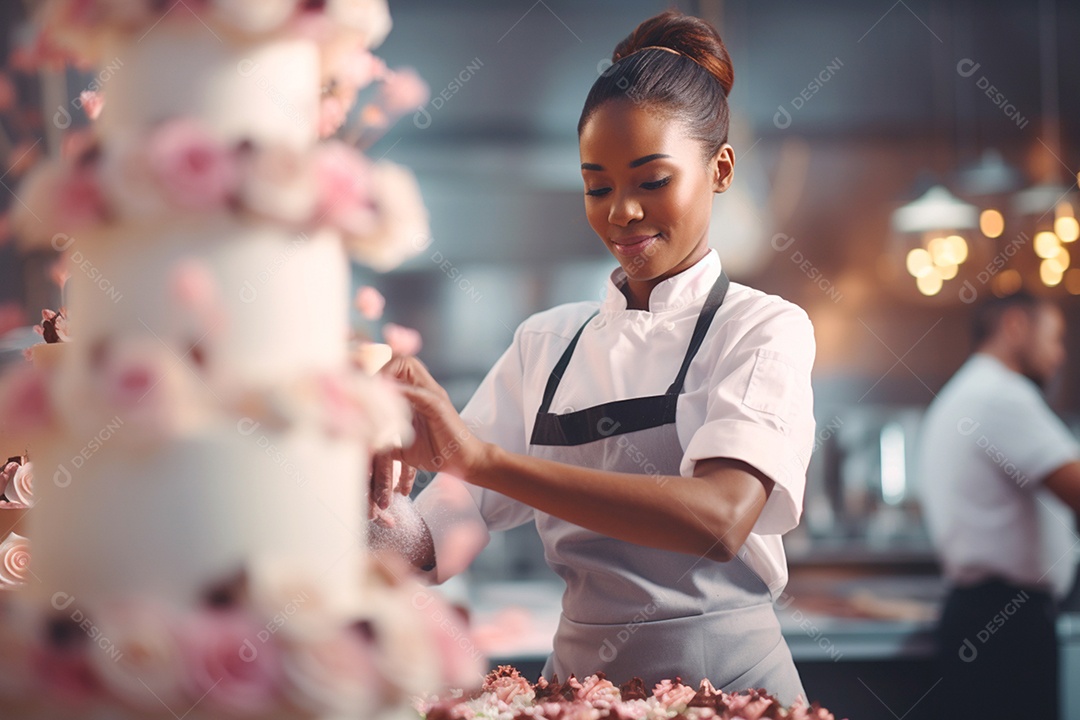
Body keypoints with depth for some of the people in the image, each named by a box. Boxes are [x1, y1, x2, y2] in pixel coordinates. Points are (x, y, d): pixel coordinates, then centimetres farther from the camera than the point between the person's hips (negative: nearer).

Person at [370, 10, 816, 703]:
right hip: (576, 676, 4)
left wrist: (483, 458, -32)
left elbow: (721, 518, -26)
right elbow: (443, 538, 0)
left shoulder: (765, 328, -6)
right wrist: (380, 509, -24)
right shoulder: (546, 342, 7)